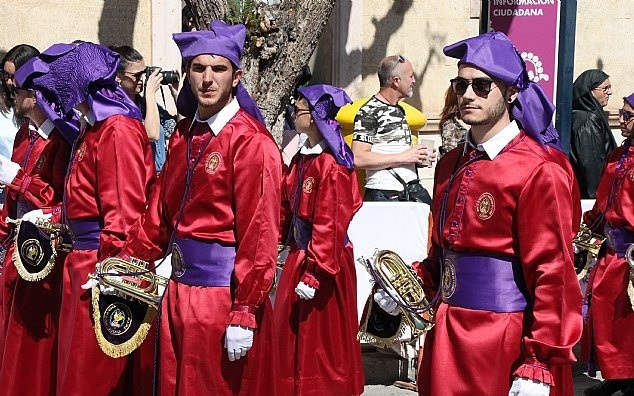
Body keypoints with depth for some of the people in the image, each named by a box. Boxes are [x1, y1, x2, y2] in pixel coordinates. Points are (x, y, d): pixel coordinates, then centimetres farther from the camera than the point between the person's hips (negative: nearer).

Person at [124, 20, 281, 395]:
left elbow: (259, 235, -17)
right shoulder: (184, 135, 9)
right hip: (179, 289, 7)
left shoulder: (251, 142, -14)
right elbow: (162, 213, 12)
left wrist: (244, 315, -19)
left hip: (225, 291, -7)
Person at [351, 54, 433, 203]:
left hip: (411, 192, 8)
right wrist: (403, 157, -15)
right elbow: (358, 159, -19)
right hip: (384, 196, -8)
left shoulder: (399, 110, 19)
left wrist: (416, 158, 10)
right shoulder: (369, 112, -9)